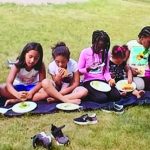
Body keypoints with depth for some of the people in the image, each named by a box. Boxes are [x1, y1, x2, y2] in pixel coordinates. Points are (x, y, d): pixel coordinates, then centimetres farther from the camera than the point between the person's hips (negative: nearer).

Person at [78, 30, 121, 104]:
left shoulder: (106, 54, 6)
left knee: (116, 96, -19)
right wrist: (88, 69, -24)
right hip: (89, 81, -4)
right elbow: (79, 71, -4)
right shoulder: (85, 52, -6)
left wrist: (109, 79, -13)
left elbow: (106, 71, 8)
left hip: (102, 81, 5)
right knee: (102, 98, -30)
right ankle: (88, 94, 1)